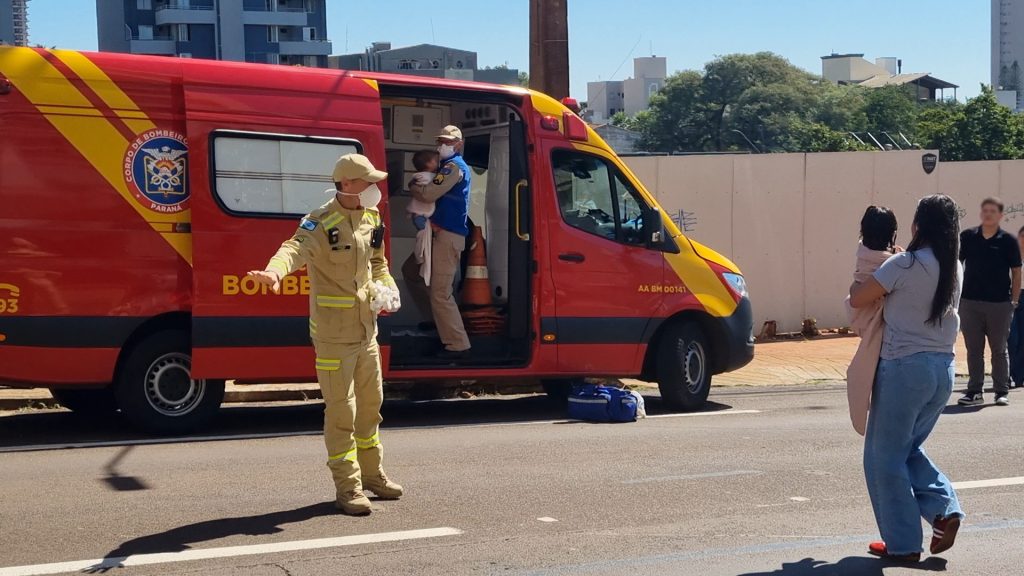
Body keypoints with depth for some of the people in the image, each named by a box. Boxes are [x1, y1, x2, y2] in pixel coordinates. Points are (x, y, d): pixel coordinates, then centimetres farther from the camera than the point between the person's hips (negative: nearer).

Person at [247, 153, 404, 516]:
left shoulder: (371, 219, 6)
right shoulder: (321, 224, -18)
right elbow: (295, 249, -38)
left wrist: (386, 287, 4)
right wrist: (275, 271, -59)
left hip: (366, 330, 8)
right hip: (333, 334, -8)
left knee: (370, 404, 19)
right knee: (341, 411, -2)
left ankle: (371, 473, 35)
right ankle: (348, 487, 8)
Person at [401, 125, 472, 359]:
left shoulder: (454, 166, -13)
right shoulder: (449, 166, 20)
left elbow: (428, 194, -20)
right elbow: (435, 194, 23)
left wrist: (412, 186, -1)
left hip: (448, 236, -11)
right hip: (441, 234, 11)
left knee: (440, 292, -11)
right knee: (410, 270, 24)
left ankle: (457, 345, -9)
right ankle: (435, 317, 31)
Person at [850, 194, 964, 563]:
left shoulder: (905, 265, -14)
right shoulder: (954, 269, 6)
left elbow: (857, 299, -10)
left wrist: (855, 285, 11)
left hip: (905, 368, -7)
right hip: (943, 369, 7)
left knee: (886, 456, 5)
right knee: (908, 448, 23)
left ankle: (903, 543, 8)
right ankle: (944, 509, 6)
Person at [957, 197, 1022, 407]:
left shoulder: (1008, 241, -2)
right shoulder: (968, 237, 2)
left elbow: (1016, 272, 2)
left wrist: (1014, 300, -2)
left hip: (999, 304, -2)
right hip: (970, 302, 2)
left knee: (999, 349, 8)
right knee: (973, 349, 7)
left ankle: (1002, 391, 15)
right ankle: (974, 391, 13)